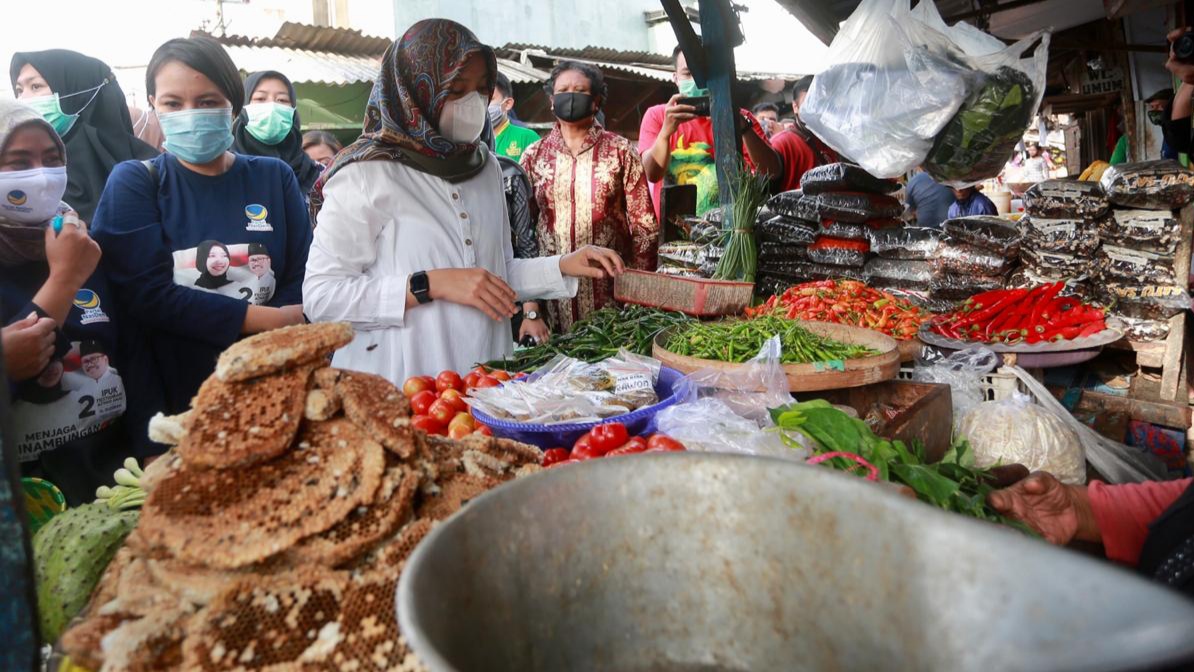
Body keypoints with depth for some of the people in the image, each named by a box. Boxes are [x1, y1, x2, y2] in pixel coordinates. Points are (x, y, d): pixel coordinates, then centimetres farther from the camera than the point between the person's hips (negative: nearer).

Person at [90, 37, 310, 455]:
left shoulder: (274, 178, 6)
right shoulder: (134, 183, 1)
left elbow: (303, 285, -1)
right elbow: (148, 296, -10)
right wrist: (263, 320, -14)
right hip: (177, 406, -1)